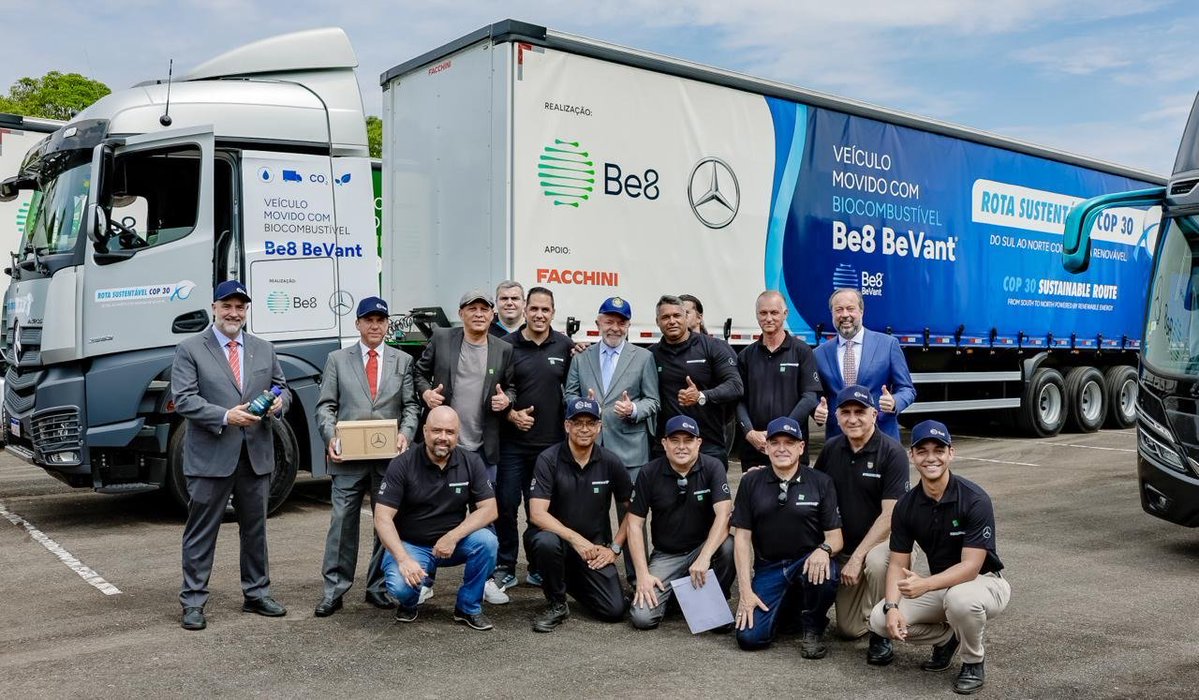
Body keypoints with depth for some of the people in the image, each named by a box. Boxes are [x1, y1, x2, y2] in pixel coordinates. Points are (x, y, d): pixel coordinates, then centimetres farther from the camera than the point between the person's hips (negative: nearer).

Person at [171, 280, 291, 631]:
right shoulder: (190, 349, -2)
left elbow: (282, 388, 16)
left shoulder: (264, 349, 12)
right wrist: (225, 416, -22)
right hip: (210, 457, -4)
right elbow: (183, 399, -10)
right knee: (201, 532, 3)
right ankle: (193, 601, 12)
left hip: (256, 456, 5)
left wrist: (279, 401, -8)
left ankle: (257, 594, 26)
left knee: (255, 528, 14)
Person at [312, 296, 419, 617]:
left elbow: (410, 406, 6)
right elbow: (325, 406, 5)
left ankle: (379, 587, 18)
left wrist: (406, 433, -12)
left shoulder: (403, 361, 11)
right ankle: (334, 590, 7)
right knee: (342, 521, -1)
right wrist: (331, 436, -11)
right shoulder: (337, 360, 8)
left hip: (390, 456, 1)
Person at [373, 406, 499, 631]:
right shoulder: (402, 465, -13)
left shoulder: (471, 462, -6)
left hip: (453, 542, 2)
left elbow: (488, 509, -9)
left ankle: (468, 607, -3)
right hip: (410, 545, -2)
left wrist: (452, 537, -23)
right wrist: (403, 559, -28)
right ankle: (410, 603, 9)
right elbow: (382, 517, -16)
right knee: (401, 585, -31)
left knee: (486, 541, -28)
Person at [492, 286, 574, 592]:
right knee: (506, 505, 1)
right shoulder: (507, 345, 0)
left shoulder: (566, 346, 4)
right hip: (512, 443, -1)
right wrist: (511, 415, -11)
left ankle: (540, 567, 23)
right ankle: (505, 568, 14)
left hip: (551, 442, 1)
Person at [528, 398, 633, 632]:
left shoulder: (610, 463, -4)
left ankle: (574, 582, 20)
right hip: (559, 538, -2)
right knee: (545, 542, -37)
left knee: (615, 611, -12)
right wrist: (575, 538, -27)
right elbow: (537, 513, -20)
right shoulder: (549, 460, -12)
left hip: (596, 548, 2)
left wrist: (614, 548, -3)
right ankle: (556, 604, -10)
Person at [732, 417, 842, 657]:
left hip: (808, 562, -1)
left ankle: (813, 630, -3)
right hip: (768, 568, 2)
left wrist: (824, 549, -26)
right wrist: (746, 590, -6)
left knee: (824, 574, -37)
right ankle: (787, 607, 20)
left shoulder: (821, 482, 1)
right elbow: (743, 537, 3)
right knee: (749, 637, -16)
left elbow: (835, 536, -1)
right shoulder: (751, 482, 4)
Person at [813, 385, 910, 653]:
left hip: (883, 540, -4)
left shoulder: (892, 453, -15)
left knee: (875, 562, -39)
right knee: (849, 629, 1)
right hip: (843, 546, 5)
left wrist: (857, 557, -21)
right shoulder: (831, 449, 1)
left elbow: (890, 515, -19)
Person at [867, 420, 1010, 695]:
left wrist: (924, 584, -41)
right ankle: (947, 636, 12)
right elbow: (898, 563, -5)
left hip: (983, 581, -5)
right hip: (939, 585, 5)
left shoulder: (975, 500, -22)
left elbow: (970, 567, -26)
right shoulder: (906, 505, -6)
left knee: (959, 598, -40)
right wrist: (892, 606, -23)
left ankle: (973, 663, -8)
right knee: (880, 619, -16)